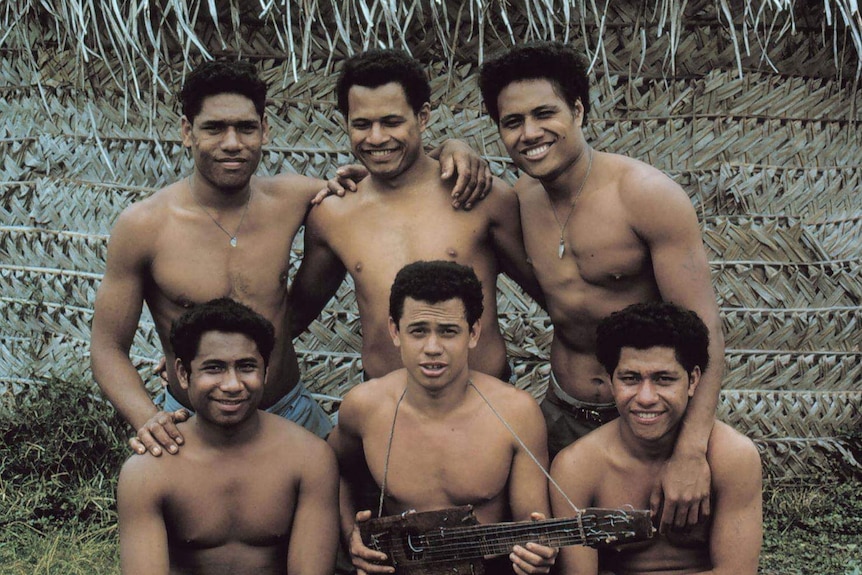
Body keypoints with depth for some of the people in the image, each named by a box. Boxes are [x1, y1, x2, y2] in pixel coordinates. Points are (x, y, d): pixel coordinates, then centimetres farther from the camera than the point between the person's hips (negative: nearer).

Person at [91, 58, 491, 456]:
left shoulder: (289, 198, -5)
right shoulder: (143, 226, -14)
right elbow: (108, 348, -9)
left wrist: (447, 154, -12)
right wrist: (146, 420, -28)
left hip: (292, 411, 3)